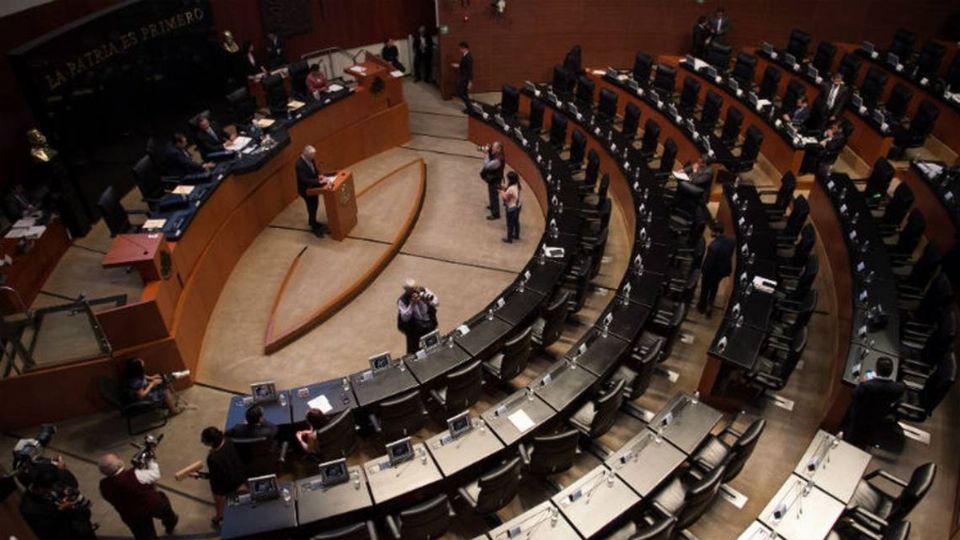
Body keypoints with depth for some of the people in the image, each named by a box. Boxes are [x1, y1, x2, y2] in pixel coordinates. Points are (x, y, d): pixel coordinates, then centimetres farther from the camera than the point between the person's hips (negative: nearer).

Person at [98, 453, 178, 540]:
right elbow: (155, 475, -20)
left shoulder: (104, 485, -20)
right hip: (152, 505, -3)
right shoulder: (133, 476, -36)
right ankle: (170, 525, 57)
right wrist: (151, 461, -4)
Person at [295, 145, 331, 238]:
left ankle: (312, 222, 47)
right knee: (311, 208, 6)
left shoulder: (309, 159, -7)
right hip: (306, 190, -8)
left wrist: (319, 175, -10)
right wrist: (318, 182, -36)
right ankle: (315, 228, 23)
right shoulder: (300, 164, -33)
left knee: (315, 205, 24)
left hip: (312, 187, 8)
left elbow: (314, 169, 10)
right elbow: (305, 180, -34)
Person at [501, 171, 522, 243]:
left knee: (510, 223, 7)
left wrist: (502, 191, -8)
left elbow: (505, 197, -22)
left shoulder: (511, 189, -31)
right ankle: (516, 235, 40)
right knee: (516, 221, 24)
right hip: (517, 206, 9)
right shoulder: (517, 185, -3)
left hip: (511, 208, -9)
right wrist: (505, 189, -1)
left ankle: (509, 238, 21)